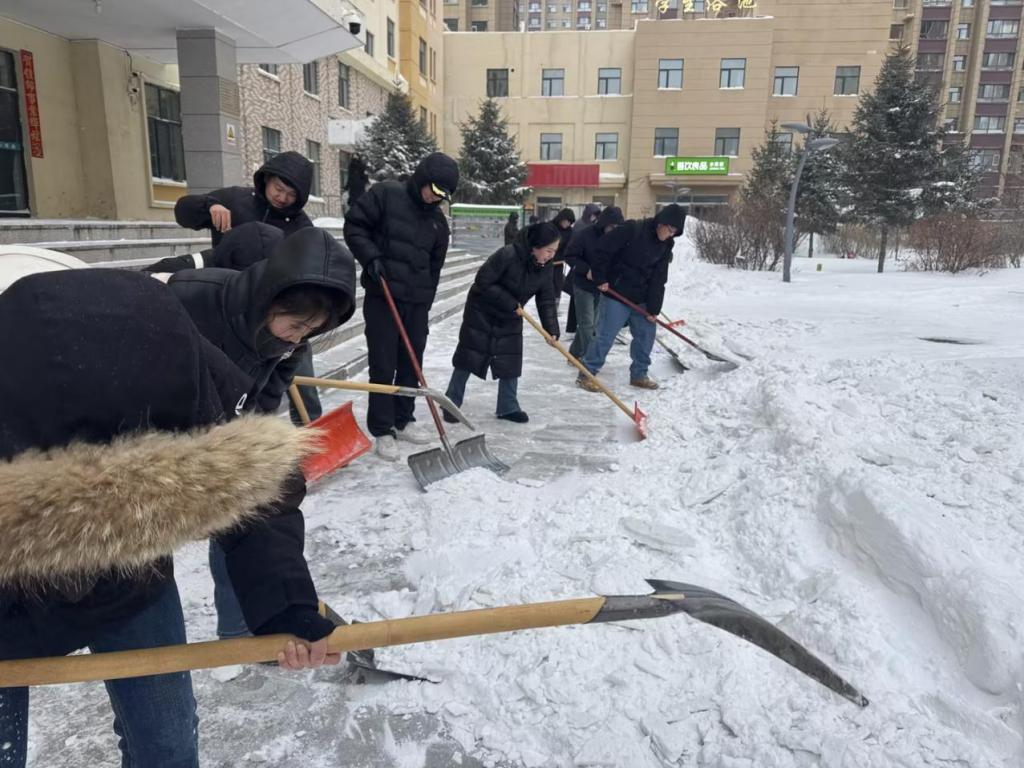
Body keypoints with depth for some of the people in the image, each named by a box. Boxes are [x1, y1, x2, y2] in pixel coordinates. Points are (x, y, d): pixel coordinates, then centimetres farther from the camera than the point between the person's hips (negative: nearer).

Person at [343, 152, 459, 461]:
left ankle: (403, 421, 25)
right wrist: (371, 258, -17)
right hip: (382, 297, -5)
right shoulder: (385, 194, -4)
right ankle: (382, 430, 6)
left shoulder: (438, 219, 12)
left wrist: (426, 302, 15)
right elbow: (354, 226, -4)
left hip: (417, 301, 6)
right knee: (383, 366, -3)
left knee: (412, 365, 10)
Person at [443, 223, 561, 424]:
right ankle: (451, 404, 14)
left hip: (510, 321, 6)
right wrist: (510, 303, -26)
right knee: (468, 358, 2)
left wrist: (551, 329, -17)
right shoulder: (507, 255, -30)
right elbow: (483, 282, -27)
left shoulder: (545, 268, -9)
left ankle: (508, 407, 19)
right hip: (481, 314, -6)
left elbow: (546, 301, -5)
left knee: (511, 363, 5)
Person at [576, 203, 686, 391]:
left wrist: (653, 308, -1)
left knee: (646, 333, 10)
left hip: (640, 299, 7)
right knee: (605, 335, -6)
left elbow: (658, 280, 3)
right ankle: (586, 374, 4)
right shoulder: (632, 229, -16)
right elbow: (603, 249, -17)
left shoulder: (665, 246, 3)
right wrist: (600, 278, -14)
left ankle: (639, 374, 25)